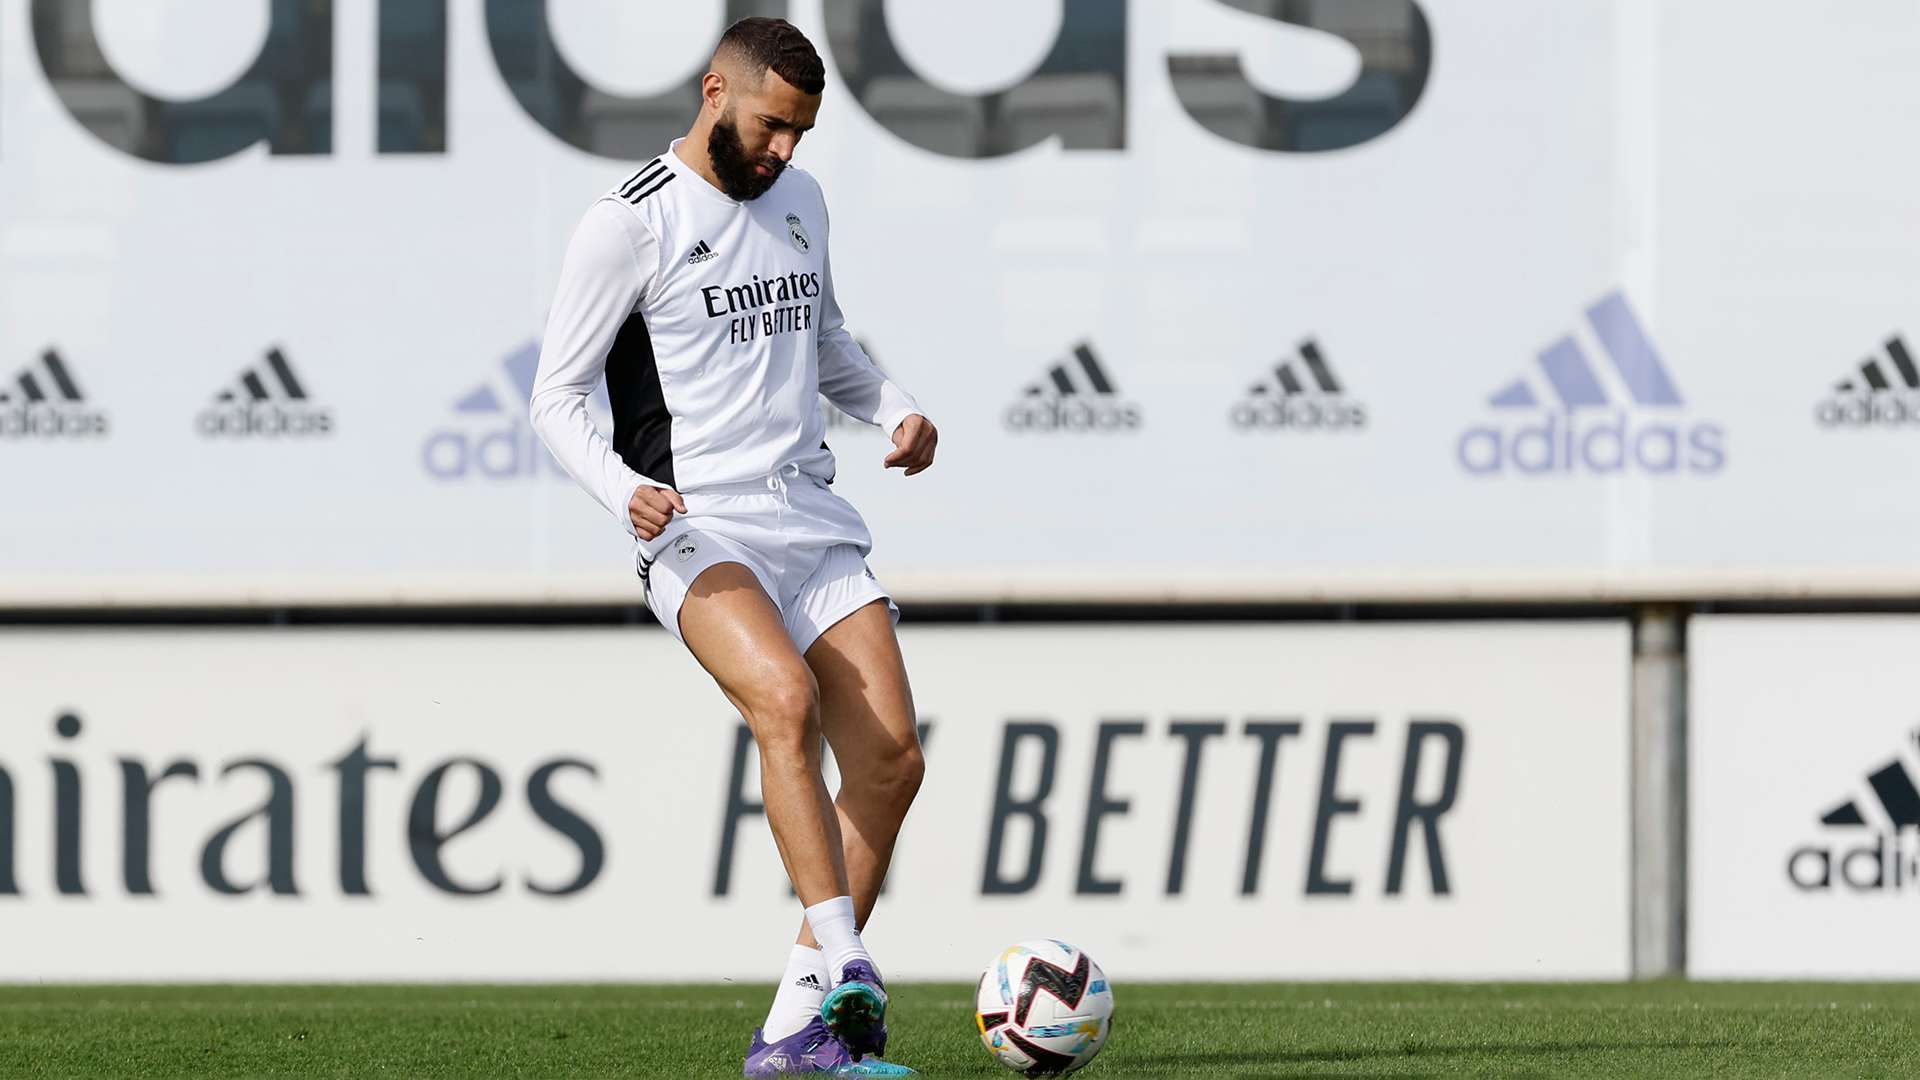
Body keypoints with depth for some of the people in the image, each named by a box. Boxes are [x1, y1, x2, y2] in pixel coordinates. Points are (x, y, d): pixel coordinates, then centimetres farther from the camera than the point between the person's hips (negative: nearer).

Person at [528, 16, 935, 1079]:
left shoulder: (799, 199, 15)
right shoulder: (630, 222, -6)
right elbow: (557, 395, -4)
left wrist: (896, 408, 11)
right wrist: (623, 491, -22)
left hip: (813, 518, 7)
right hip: (698, 529, -7)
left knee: (892, 758, -4)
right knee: (785, 697, -33)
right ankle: (844, 967, -36)